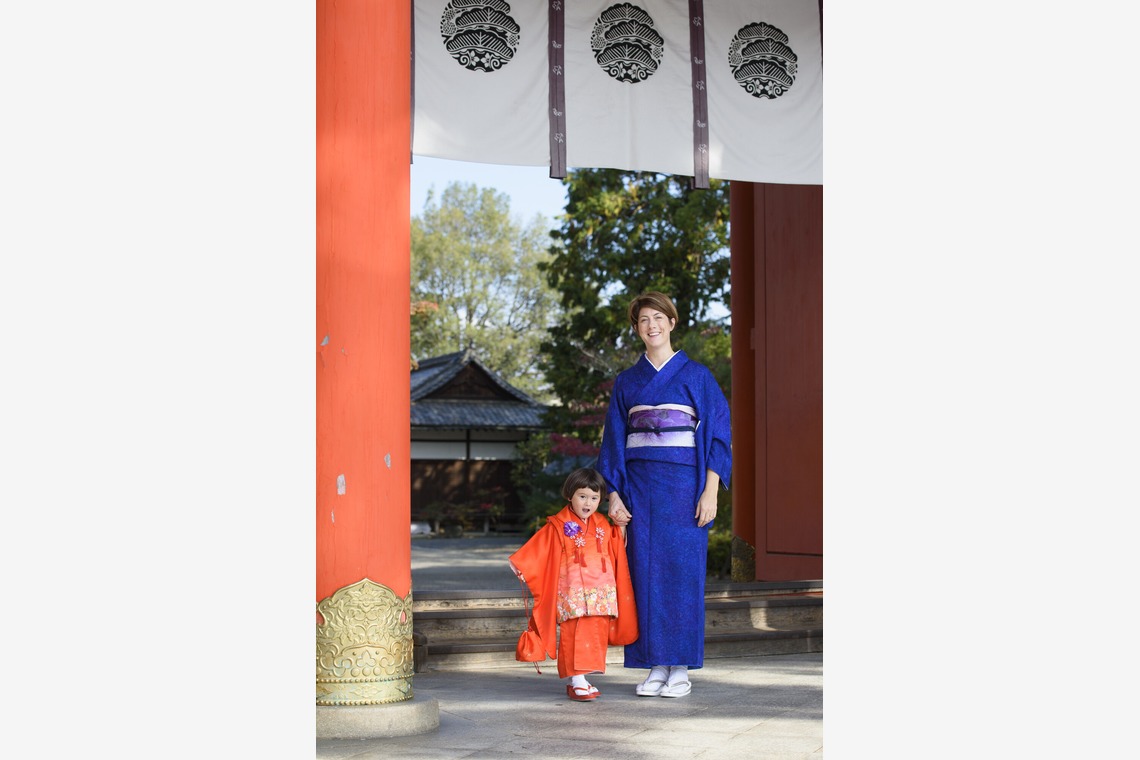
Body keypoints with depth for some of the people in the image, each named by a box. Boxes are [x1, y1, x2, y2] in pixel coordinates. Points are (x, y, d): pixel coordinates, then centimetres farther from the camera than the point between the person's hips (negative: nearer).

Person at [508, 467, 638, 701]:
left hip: (601, 592, 5)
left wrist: (621, 527, 11)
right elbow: (537, 551, -3)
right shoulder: (558, 525, -1)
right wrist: (520, 567, -13)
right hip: (572, 593, -5)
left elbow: (618, 551, 22)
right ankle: (576, 681, -9)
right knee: (574, 635, -10)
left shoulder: (603, 525, 13)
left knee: (595, 634, 3)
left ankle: (579, 679, 9)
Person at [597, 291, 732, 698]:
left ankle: (681, 669, 4)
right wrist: (614, 495, 3)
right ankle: (655, 668, 7)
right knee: (646, 573, 1)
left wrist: (710, 493, -10)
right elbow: (615, 442, 12)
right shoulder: (627, 382, 12)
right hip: (640, 488, 3)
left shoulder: (697, 376, 3)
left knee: (682, 572, -3)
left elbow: (718, 435, -1)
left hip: (684, 485, -3)